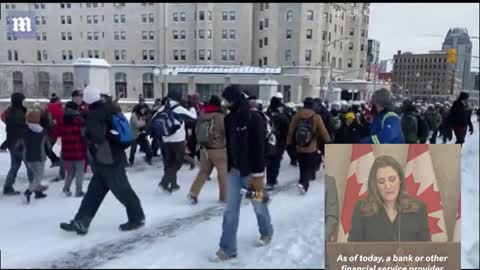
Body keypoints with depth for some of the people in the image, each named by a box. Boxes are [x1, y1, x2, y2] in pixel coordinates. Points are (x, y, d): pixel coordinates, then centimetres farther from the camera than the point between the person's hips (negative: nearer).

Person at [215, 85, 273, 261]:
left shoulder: (254, 118, -16)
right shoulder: (229, 119, 4)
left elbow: (259, 149, -18)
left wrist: (258, 175, -20)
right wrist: (228, 167, 12)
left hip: (250, 171, -5)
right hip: (234, 170, 6)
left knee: (259, 205, 14)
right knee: (230, 210, 4)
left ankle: (266, 233, 40)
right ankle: (228, 248, 10)